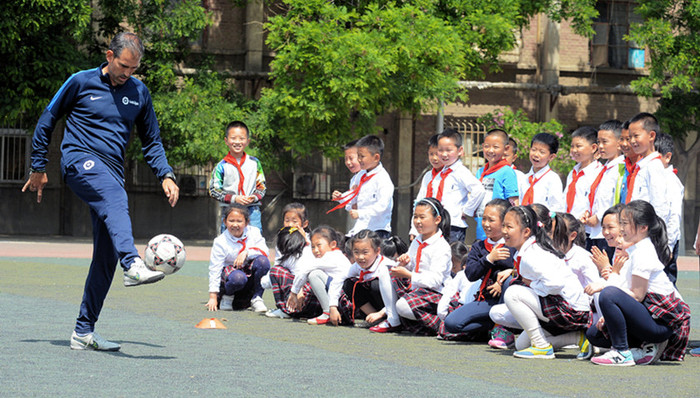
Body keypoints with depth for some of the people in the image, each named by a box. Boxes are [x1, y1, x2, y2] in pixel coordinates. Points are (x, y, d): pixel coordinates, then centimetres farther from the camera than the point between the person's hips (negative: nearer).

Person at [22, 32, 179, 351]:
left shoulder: (139, 93, 14)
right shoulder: (81, 82, 3)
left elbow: (151, 141, 23)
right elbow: (46, 121, 12)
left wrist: (165, 175, 8)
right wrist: (38, 168, 12)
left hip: (111, 172, 5)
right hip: (79, 160, -5)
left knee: (106, 256, -3)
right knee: (116, 199, -38)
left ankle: (84, 331, 3)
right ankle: (133, 265, -62)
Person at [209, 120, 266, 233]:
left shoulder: (254, 163, 8)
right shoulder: (222, 166, 0)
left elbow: (261, 186, 12)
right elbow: (213, 190, -1)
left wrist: (255, 197, -10)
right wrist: (234, 199, -13)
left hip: (252, 210, 2)